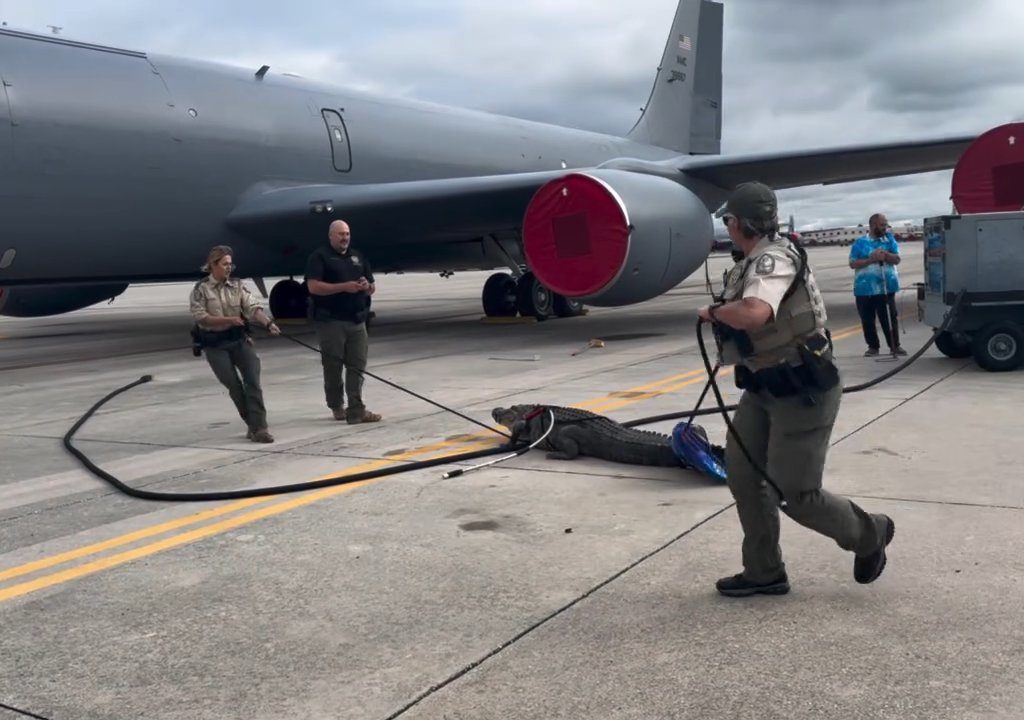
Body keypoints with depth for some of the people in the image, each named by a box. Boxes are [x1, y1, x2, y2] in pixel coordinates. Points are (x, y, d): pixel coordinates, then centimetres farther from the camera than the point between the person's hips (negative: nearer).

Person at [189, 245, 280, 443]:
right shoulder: (201, 289, -4)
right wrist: (228, 319, -23)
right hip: (215, 344, -2)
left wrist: (268, 322, -27)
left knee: (253, 381, -11)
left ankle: (258, 427, -12)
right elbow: (200, 318, -12)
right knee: (234, 386, -1)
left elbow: (253, 307, -8)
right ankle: (254, 425, 13)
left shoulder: (238, 285, 3)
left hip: (239, 339, 2)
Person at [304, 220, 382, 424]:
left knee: (357, 365, -2)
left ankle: (356, 411, -4)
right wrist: (344, 287, -20)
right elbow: (313, 286, -14)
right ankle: (337, 406, 19)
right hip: (331, 321, -5)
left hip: (357, 320, 5)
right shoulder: (319, 256, -1)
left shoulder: (358, 257, 18)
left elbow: (373, 288, 20)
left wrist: (367, 286, -5)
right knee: (333, 366, 5)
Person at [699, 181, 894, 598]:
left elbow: (753, 314, -40)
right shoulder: (756, 262, 9)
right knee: (741, 471, 9)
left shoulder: (774, 259, -22)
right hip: (766, 387, 10)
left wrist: (713, 311, -22)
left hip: (802, 392, -10)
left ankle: (869, 535, 25)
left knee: (794, 493, -3)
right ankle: (764, 573, 21)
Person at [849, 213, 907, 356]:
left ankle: (895, 345, 9)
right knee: (867, 319, 5)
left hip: (886, 287, 1)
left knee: (890, 317, 1)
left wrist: (885, 255, -16)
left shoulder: (889, 239, 8)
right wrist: (870, 259, -15)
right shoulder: (860, 242, 2)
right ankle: (873, 346, 17)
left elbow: (897, 259, 2)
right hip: (864, 289, 0)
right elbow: (853, 264, -3)